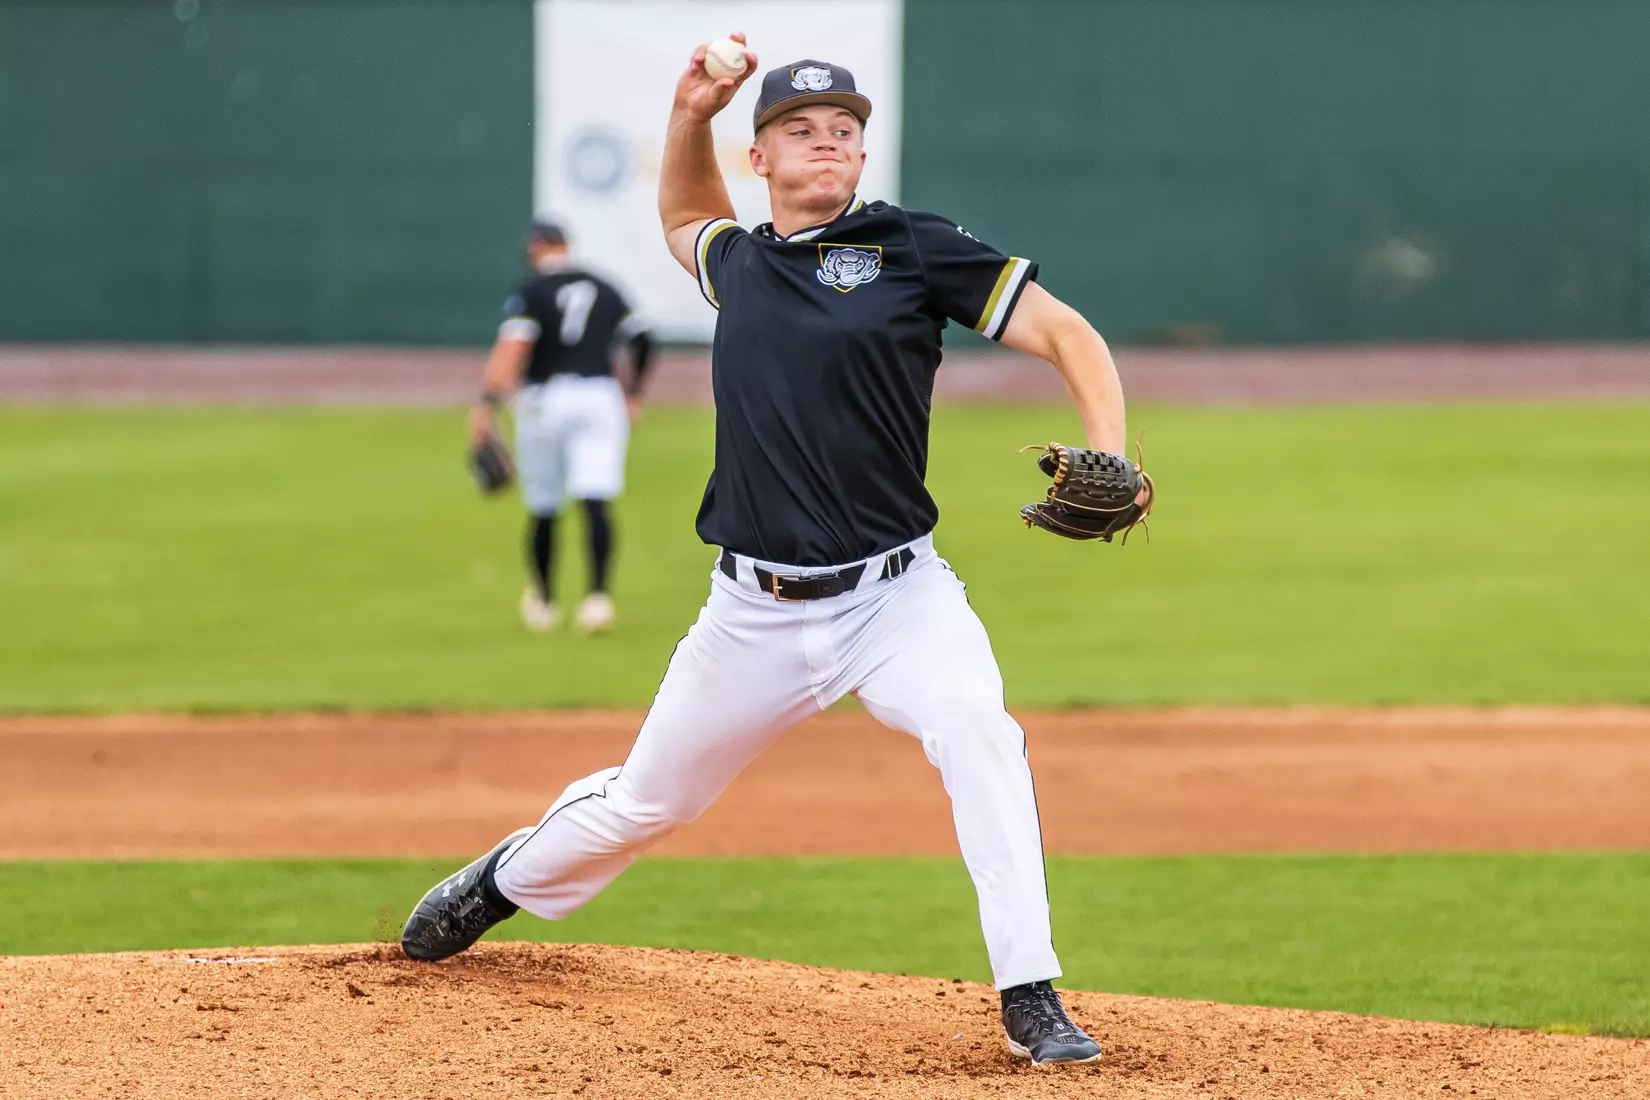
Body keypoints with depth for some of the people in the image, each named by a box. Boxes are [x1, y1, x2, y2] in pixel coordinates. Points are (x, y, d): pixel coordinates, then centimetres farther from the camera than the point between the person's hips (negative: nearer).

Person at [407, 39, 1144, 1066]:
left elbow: (1069, 334, -8)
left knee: (974, 726, -32)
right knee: (644, 801, 16)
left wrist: (1110, 462, -25)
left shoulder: (913, 248, -4)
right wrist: (691, 115, 15)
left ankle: (1032, 998, -27)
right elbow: (684, 214, 35)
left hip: (896, 596, -4)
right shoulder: (741, 261, 9)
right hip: (755, 614, 4)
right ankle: (505, 883, 47)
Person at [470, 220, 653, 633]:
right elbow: (643, 341, 13)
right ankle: (598, 595, -23)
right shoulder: (605, 290, 12)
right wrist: (633, 393, 26)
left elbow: (511, 348, -16)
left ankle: (542, 600, 22)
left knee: (543, 507, 10)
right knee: (596, 502, -7)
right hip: (599, 394, 2)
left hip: (545, 399, -2)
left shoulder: (531, 292, -3)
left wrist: (487, 405, -22)